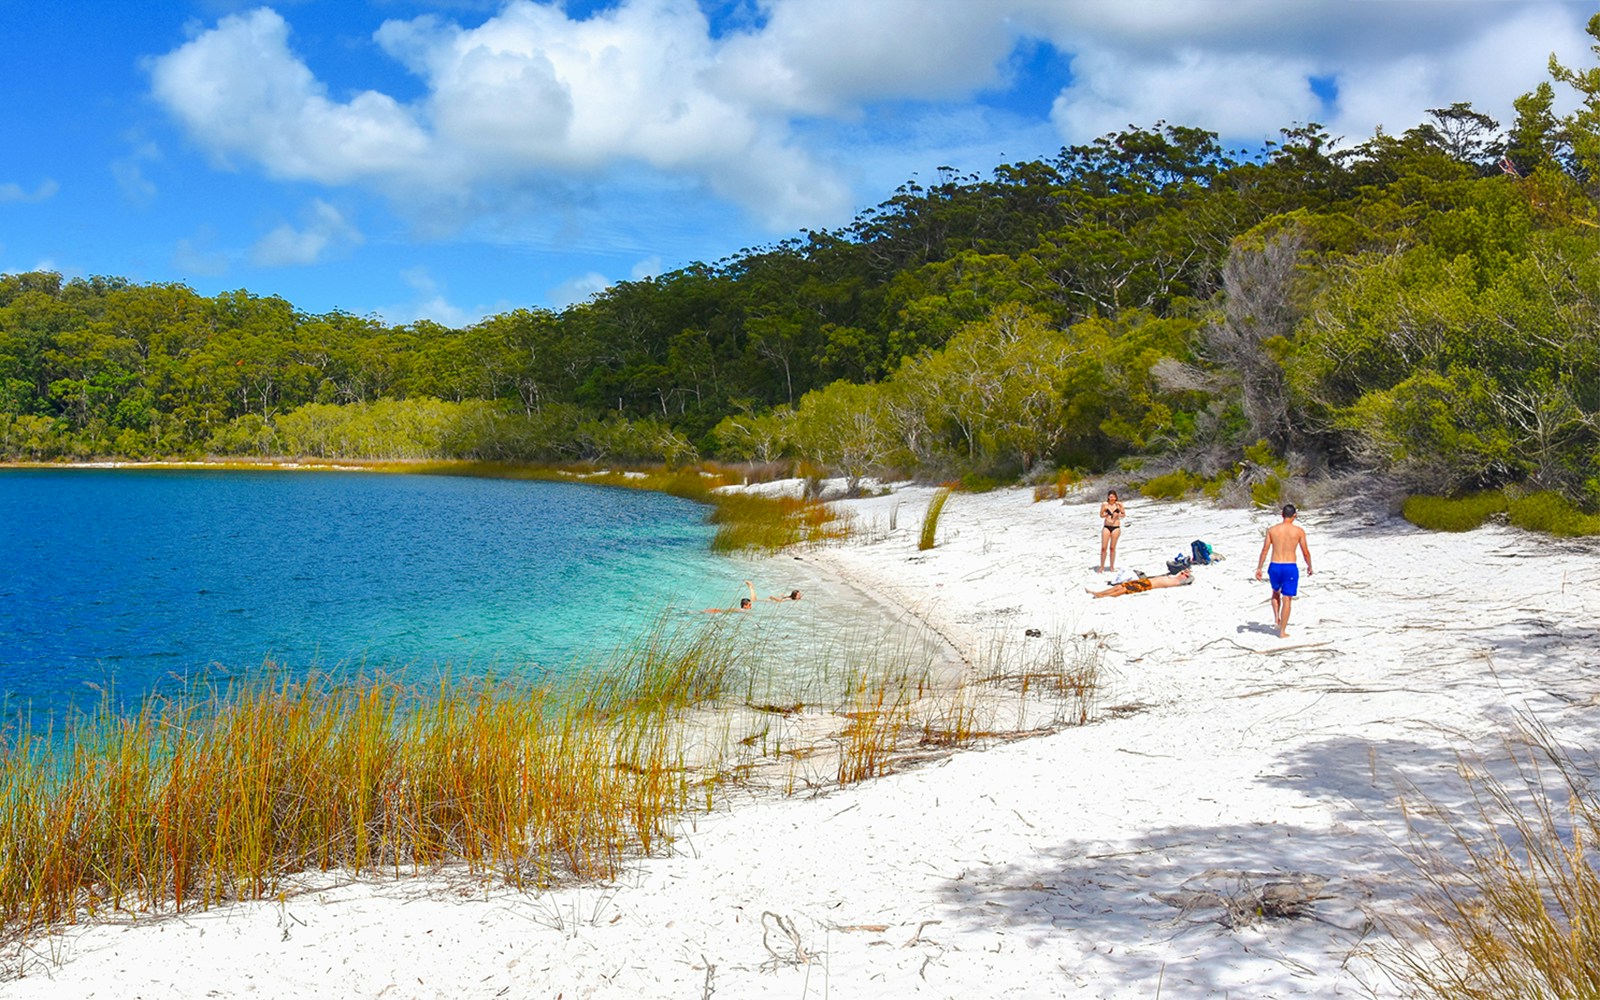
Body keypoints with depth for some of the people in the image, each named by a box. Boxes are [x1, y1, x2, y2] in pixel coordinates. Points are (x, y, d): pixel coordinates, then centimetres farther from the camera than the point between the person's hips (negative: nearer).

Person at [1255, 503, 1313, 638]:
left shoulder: (1272, 530, 1)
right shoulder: (1299, 531, -4)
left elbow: (1265, 550, 0)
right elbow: (1306, 552, 1)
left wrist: (1259, 568, 5)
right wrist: (1309, 566, 17)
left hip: (1275, 567, 2)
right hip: (1290, 568, -2)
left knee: (1276, 592, 30)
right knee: (1287, 599, 3)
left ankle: (1276, 617, 15)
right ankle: (1282, 631, 3)